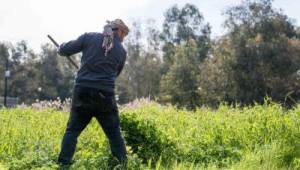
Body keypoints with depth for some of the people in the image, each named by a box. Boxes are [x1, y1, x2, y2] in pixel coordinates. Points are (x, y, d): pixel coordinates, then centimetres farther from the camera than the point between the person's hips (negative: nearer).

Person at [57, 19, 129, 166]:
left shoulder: (89, 37, 4)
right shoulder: (121, 51, 7)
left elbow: (65, 50, 4)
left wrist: (61, 48, 27)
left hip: (82, 91, 1)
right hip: (105, 95, 0)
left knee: (72, 131, 12)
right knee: (114, 134, 13)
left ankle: (63, 163, 7)